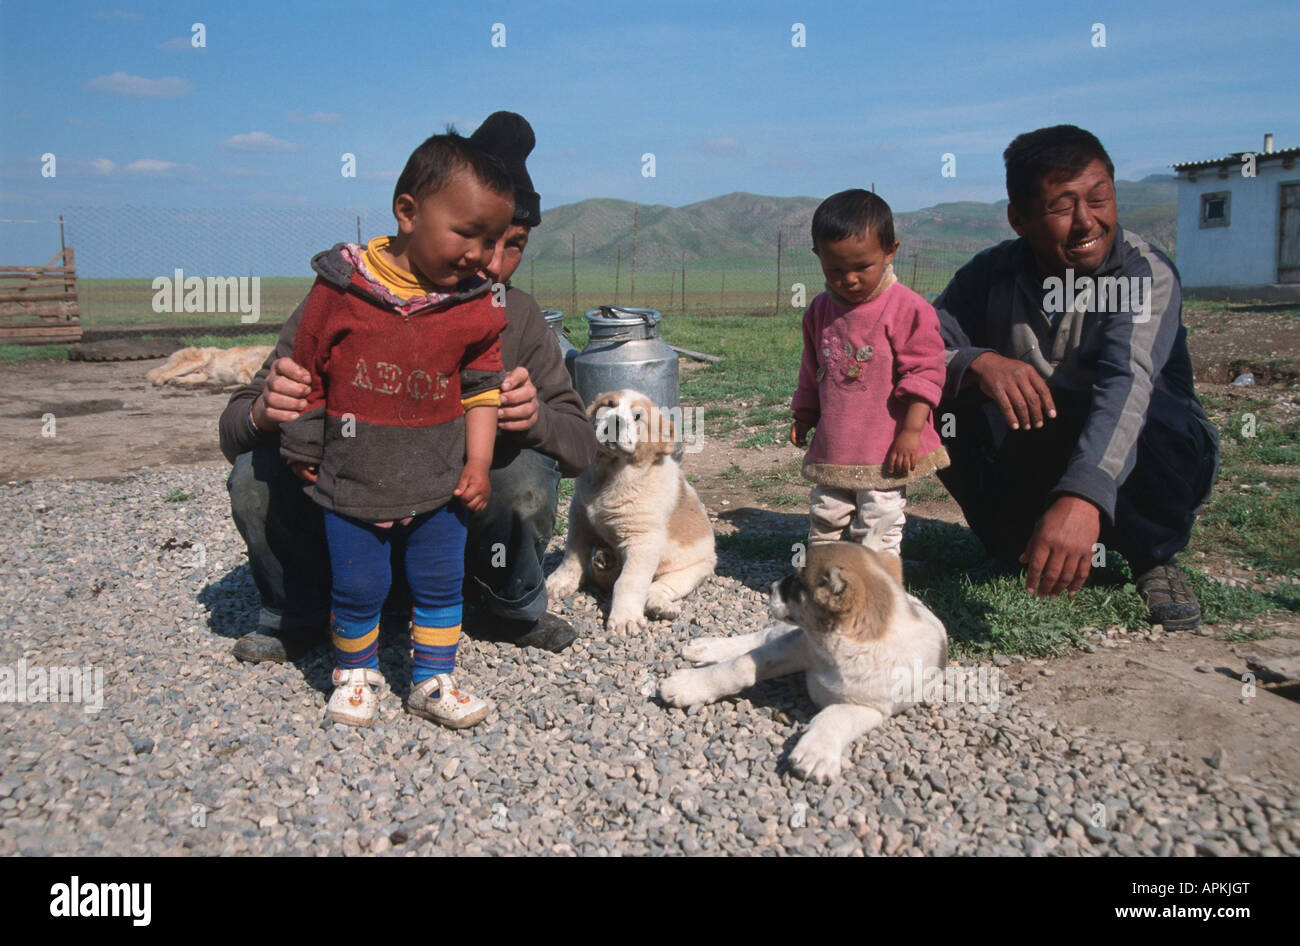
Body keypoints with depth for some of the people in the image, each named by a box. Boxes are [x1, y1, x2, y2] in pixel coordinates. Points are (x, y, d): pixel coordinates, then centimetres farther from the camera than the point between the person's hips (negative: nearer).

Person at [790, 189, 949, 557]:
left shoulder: (907, 309, -11)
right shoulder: (821, 310, 6)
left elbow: (924, 373, -11)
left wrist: (911, 431, -15)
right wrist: (803, 417, 19)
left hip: (885, 452, -5)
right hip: (831, 449, 5)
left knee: (878, 528, 0)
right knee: (824, 517, 13)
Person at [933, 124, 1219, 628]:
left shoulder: (1147, 273, -21)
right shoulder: (992, 274, -8)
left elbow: (1127, 380, -39)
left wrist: (1081, 496, -57)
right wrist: (978, 362, -41)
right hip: (1033, 462, 3)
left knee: (1159, 414, -36)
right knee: (944, 399, -23)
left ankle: (1155, 558, -5)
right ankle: (1022, 549, 1)